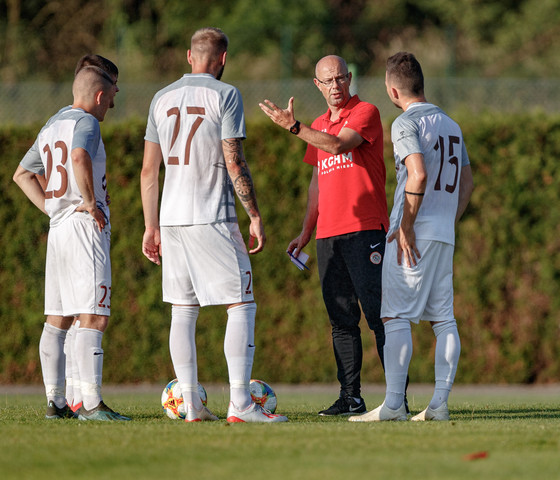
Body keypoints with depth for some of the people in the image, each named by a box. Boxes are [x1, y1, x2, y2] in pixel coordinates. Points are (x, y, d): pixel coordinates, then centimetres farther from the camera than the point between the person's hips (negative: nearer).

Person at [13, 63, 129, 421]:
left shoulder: (51, 126, 19)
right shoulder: (86, 123, -8)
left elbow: (23, 174, 28)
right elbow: (79, 157, -30)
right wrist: (91, 202, -19)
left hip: (58, 230, 9)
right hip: (86, 228, -9)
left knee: (57, 319, 10)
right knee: (94, 318, -12)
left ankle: (55, 402, 12)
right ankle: (92, 403, -19)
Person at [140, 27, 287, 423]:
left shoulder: (162, 99, 11)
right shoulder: (224, 95, -5)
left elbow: (149, 171, 12)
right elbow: (235, 164, -11)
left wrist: (152, 227, 18)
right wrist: (256, 217, -5)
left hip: (171, 219, 6)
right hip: (212, 219, -6)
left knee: (183, 311, 9)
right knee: (242, 306, -2)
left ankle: (192, 405, 8)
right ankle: (240, 404, -11)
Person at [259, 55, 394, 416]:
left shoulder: (366, 113, -2)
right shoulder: (319, 127, 21)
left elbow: (338, 145, -19)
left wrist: (293, 126, -19)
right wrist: (306, 232, 21)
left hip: (365, 228, -7)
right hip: (328, 234, 7)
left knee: (378, 313, -11)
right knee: (341, 319, 5)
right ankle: (350, 397, 6)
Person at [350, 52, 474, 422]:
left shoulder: (406, 123, -9)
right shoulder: (451, 124, 16)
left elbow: (418, 175, -21)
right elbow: (467, 181, 21)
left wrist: (406, 227, -17)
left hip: (414, 233, -8)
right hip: (445, 233, 8)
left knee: (396, 315, -7)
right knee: (443, 318, 6)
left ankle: (394, 404, -12)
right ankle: (440, 403, 3)